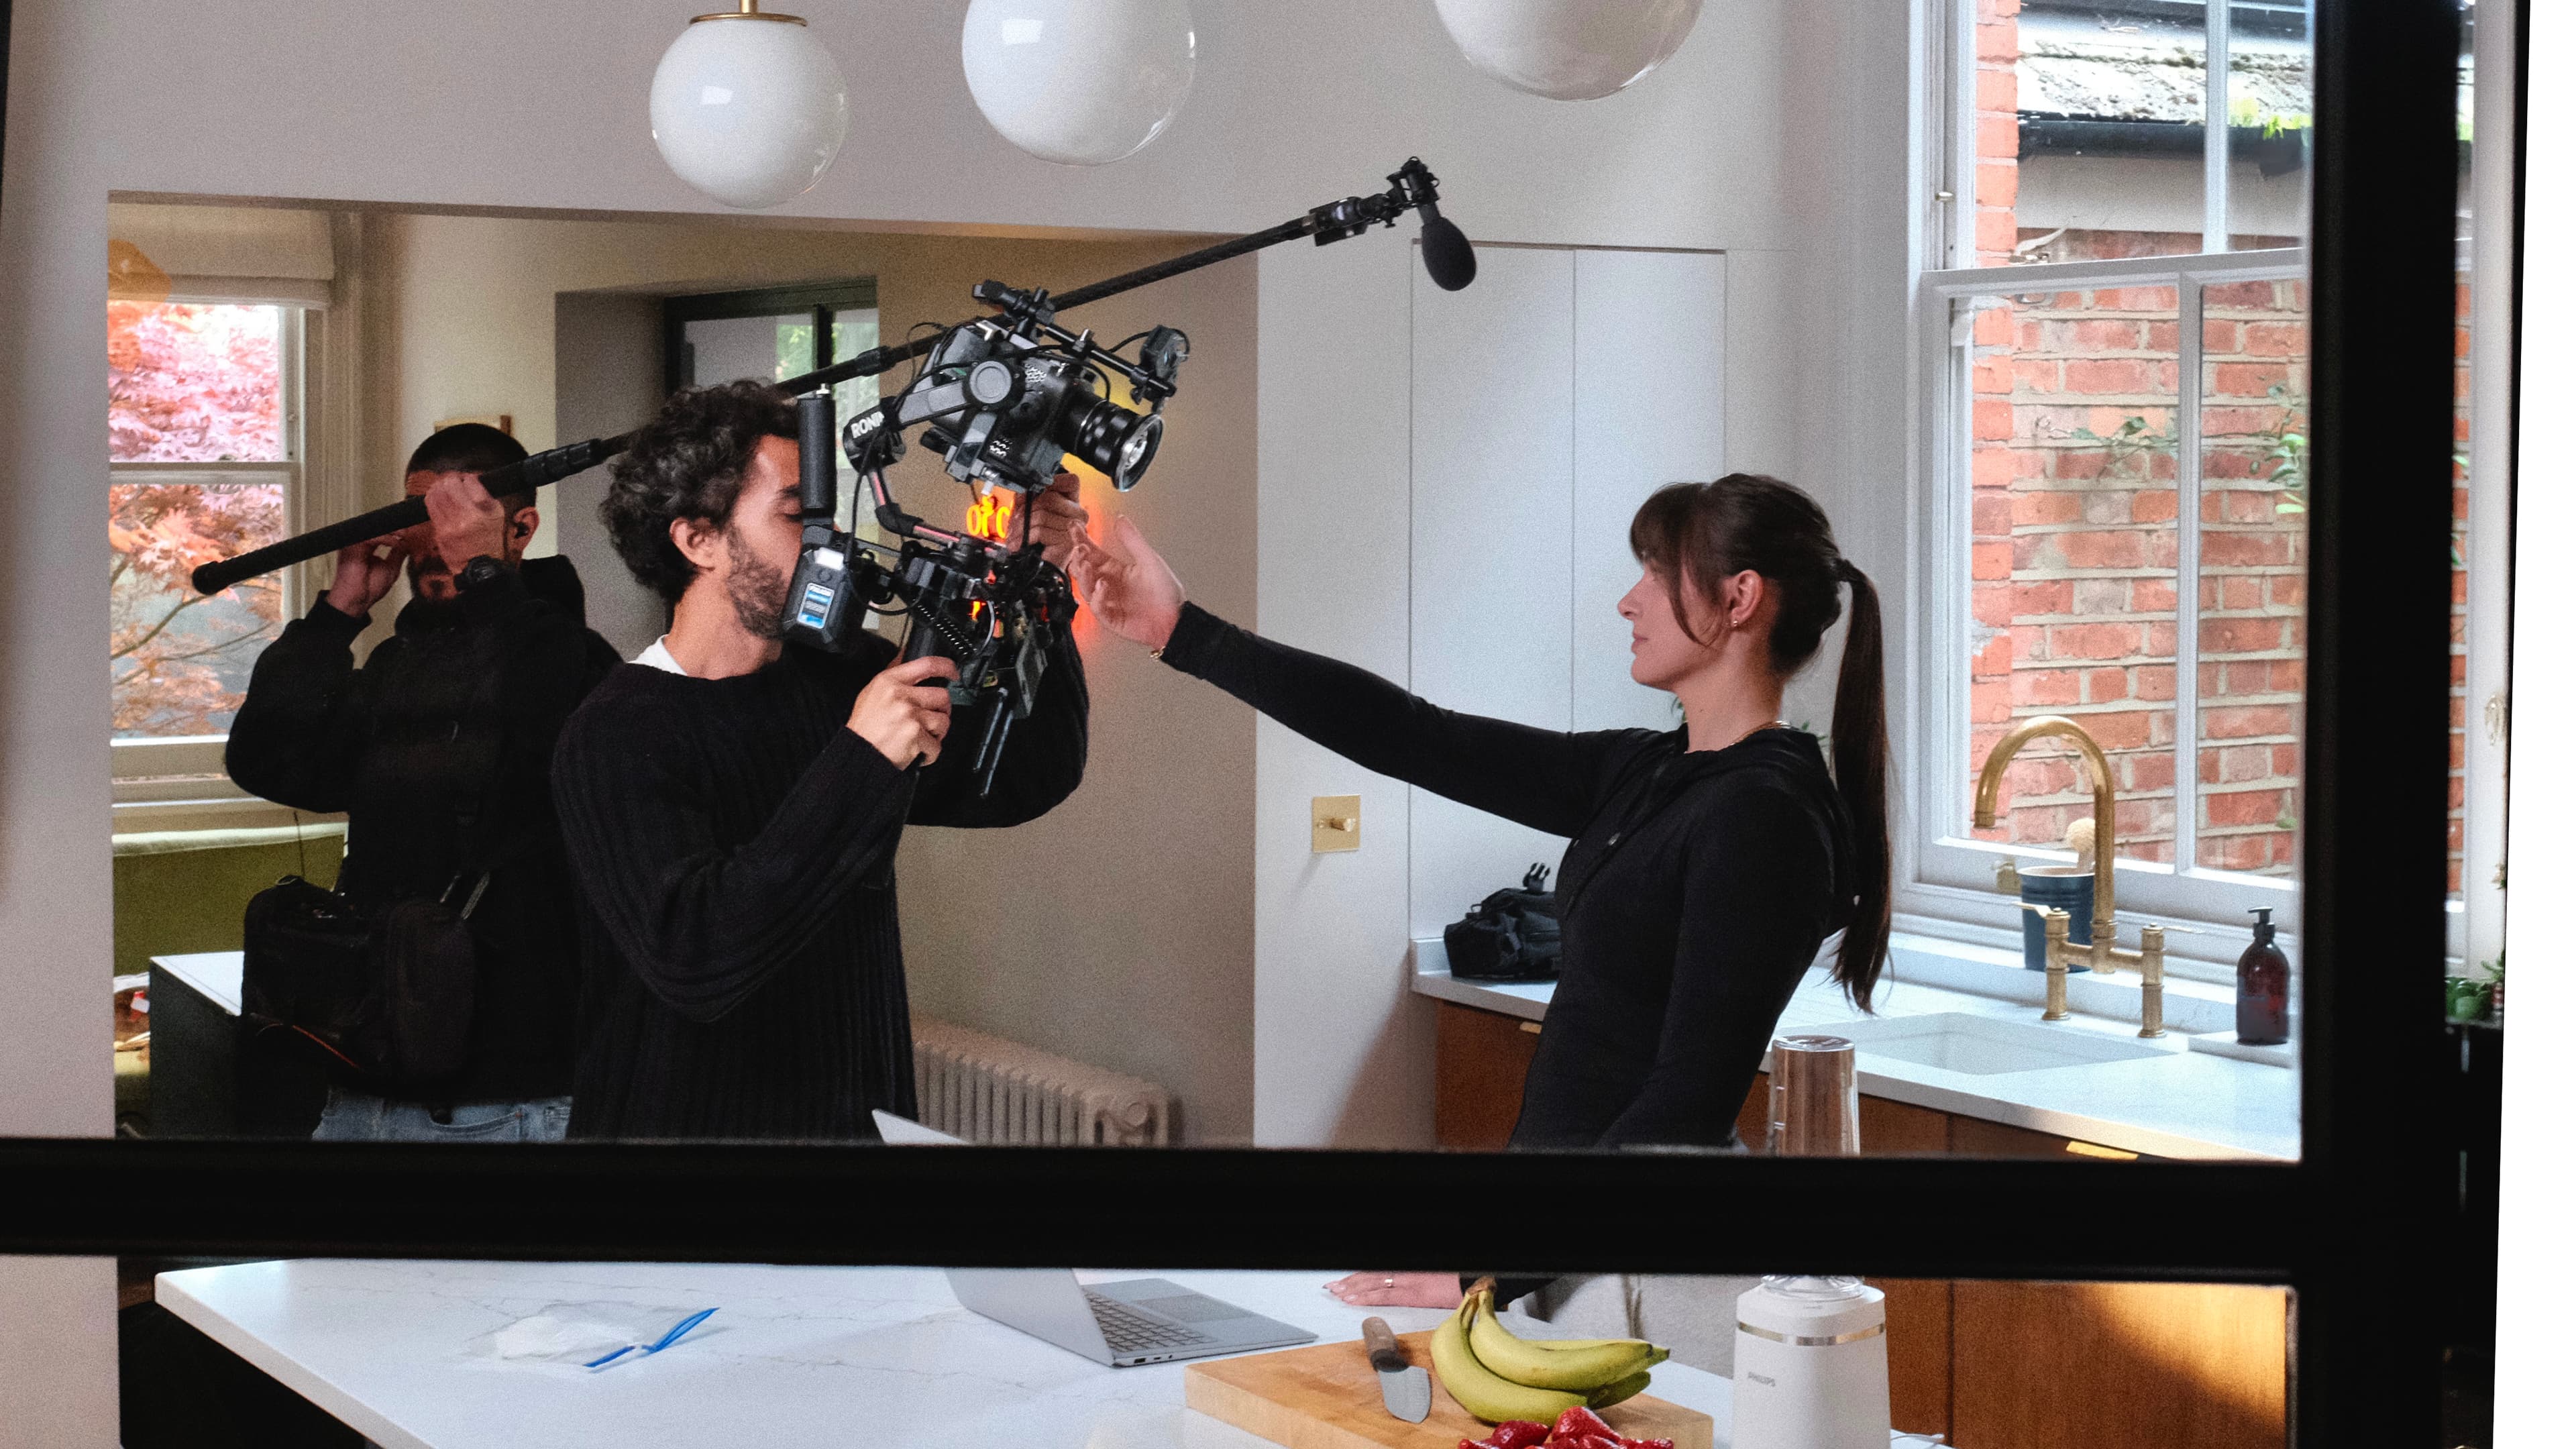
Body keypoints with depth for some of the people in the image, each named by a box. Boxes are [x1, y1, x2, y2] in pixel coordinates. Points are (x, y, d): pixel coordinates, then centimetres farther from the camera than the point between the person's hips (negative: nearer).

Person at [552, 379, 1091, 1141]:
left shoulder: (841, 674, 3)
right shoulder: (613, 740, -14)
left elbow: (1028, 780, 5)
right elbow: (691, 963, -27)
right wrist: (861, 763, -28)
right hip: (687, 1120, -4)